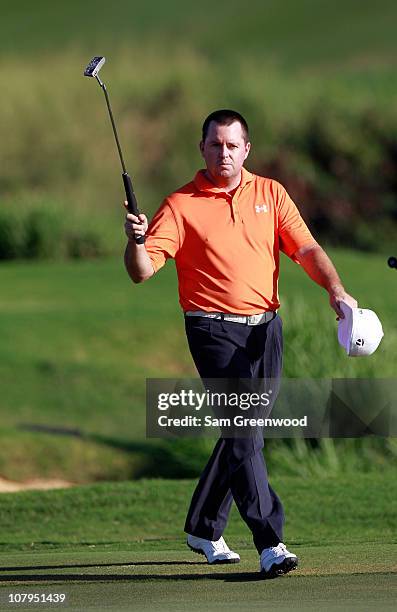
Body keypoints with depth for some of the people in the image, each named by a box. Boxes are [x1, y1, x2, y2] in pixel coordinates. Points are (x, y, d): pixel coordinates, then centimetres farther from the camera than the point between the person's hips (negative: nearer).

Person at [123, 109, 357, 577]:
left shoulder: (271, 194, 9)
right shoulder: (181, 206, -2)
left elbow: (306, 249, 4)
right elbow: (142, 271, -8)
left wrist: (335, 289, -14)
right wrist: (135, 242, -30)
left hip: (266, 328, 5)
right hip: (215, 332, -5)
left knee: (243, 433, 11)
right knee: (244, 433, -14)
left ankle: (203, 528, 28)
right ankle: (270, 544, -20)